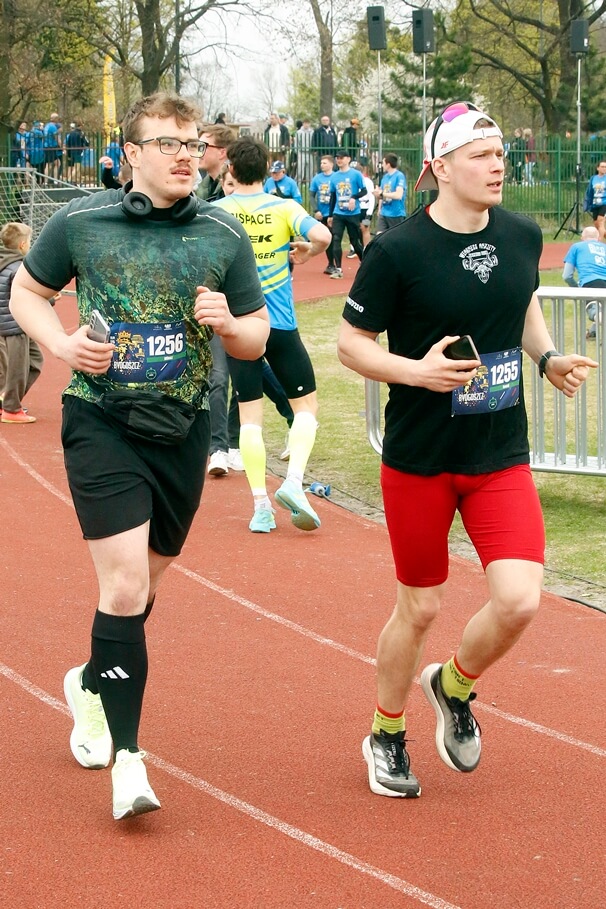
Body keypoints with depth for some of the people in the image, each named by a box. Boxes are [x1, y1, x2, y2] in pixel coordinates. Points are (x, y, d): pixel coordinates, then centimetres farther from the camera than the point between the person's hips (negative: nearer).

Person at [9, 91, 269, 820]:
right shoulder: (80, 223, -4)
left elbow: (257, 339, 9)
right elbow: (25, 290, 10)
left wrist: (228, 324, -14)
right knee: (125, 582, -15)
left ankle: (92, 685, 45)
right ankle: (126, 756, -10)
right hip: (101, 424, -3)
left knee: (141, 583, 16)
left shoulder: (224, 237, 1)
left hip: (183, 429, 4)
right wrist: (62, 343, -8)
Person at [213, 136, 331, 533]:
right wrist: (306, 253, 1)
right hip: (281, 325, -1)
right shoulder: (284, 208, -4)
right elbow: (322, 235, -20)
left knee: (250, 417, 6)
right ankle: (293, 481, -9)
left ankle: (261, 505, 1)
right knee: (306, 405, 12)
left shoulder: (215, 211, -2)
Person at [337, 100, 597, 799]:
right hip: (418, 459, -3)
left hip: (501, 457, 4)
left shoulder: (522, 236, 0)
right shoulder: (397, 250, -15)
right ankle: (385, 736, 34)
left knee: (519, 599, -11)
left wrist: (548, 358, 3)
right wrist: (418, 371, -23)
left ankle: (454, 687, 22)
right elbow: (350, 343, -7)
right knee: (419, 608, 7)